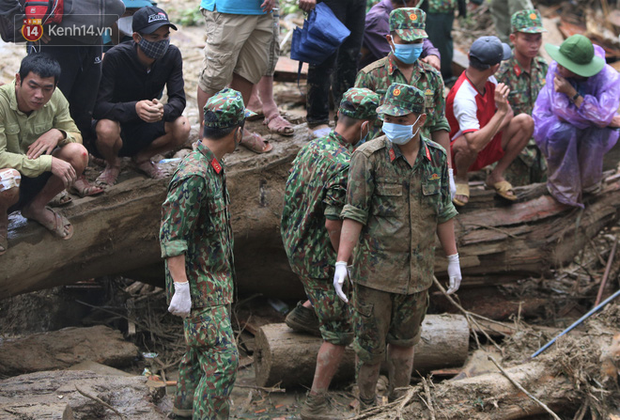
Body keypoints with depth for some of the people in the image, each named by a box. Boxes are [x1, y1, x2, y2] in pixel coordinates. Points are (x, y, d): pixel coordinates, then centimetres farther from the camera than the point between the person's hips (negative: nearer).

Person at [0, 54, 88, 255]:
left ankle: (37, 207, 8)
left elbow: (76, 136, -1)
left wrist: (58, 134, -25)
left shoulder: (55, 98, -11)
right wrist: (49, 162, -34)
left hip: (37, 176, 5)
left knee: (78, 154, -19)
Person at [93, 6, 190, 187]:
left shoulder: (172, 55, -12)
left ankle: (142, 157, 7)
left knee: (182, 128, -26)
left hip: (147, 128, 3)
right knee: (106, 130, -38)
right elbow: (98, 106, -28)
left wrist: (163, 110, -39)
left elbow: (178, 99, -13)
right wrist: (134, 108, -47)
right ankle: (113, 164, 1)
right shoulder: (115, 57, -24)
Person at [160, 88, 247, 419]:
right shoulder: (193, 175, -22)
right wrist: (181, 288, -26)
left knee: (201, 351, 20)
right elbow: (171, 236, -24)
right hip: (199, 285, -10)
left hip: (216, 279, 10)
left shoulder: (212, 166, 9)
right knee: (223, 359, -13)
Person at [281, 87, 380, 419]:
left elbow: (290, 192, 11)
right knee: (340, 332, 2)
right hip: (322, 261, -8)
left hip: (295, 250, 8)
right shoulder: (345, 166, -26)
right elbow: (334, 224, -27)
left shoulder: (313, 147, 0)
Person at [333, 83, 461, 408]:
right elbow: (353, 214, -12)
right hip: (375, 271, -4)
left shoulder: (437, 157, 1)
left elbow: (443, 213, 11)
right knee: (371, 345, 6)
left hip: (417, 271, 4)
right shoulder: (368, 157, -12)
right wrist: (341, 263, -17)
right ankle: (367, 407, 24)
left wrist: (453, 259, 13)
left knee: (404, 341, 17)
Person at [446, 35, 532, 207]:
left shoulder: (489, 80, -8)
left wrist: (490, 133, -18)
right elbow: (475, 143, -44)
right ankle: (461, 178, -6)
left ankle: (496, 176, 0)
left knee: (525, 122, -12)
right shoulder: (463, 98, -34)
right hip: (457, 153, -7)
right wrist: (501, 111, -43)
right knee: (467, 145, -43)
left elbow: (508, 113, 3)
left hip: (488, 146, 7)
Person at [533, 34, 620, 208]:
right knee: (564, 132, -35)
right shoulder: (556, 69, -25)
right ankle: (563, 189, -13)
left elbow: (602, 117, -36)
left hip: (593, 134, 0)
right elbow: (561, 110, -29)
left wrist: (572, 93, -40)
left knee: (598, 134, -34)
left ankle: (589, 185, -6)